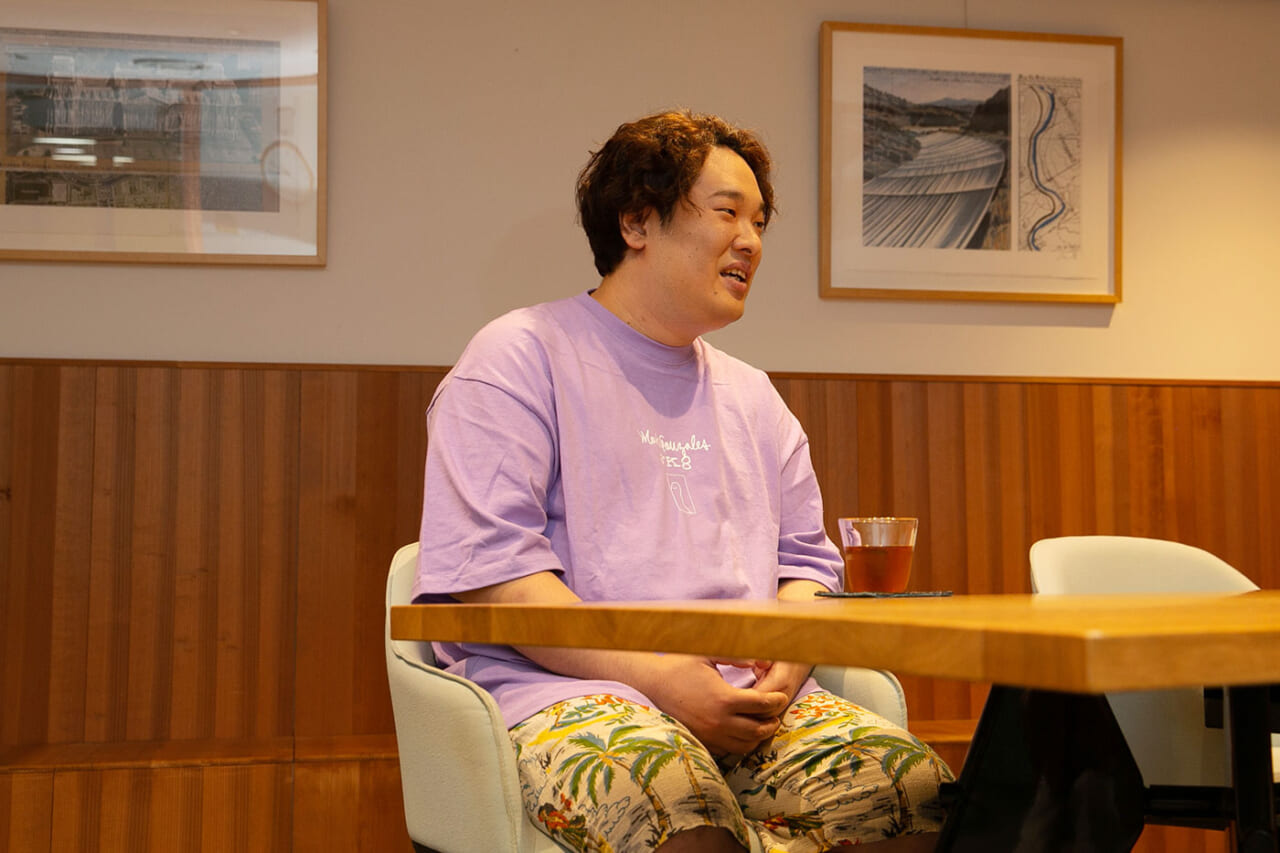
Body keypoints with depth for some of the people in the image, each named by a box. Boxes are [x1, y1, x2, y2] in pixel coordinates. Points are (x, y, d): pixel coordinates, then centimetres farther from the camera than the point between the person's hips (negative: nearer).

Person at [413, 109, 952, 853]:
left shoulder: (751, 395, 24)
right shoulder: (520, 359, 3)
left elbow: (807, 562, 23)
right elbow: (486, 568, -8)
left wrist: (784, 665, -2)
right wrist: (654, 675, -17)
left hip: (745, 698, 6)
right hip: (563, 688, -5)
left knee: (911, 780, -23)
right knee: (669, 792, -39)